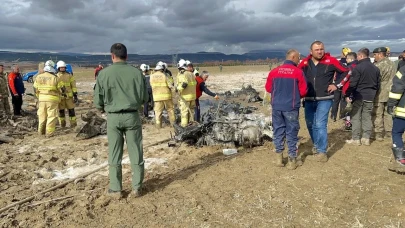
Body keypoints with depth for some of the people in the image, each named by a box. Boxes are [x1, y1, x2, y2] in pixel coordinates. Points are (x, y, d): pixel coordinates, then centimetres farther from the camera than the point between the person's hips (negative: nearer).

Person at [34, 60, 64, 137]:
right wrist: (58, 93, 16)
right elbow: (62, 89, -6)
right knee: (51, 116, 2)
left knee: (42, 116, 17)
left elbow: (36, 89, 8)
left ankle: (41, 131, 26)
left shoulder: (38, 77, 2)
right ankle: (49, 132, 1)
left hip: (41, 99, 5)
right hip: (52, 100, -5)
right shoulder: (55, 78, -13)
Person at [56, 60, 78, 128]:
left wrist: (75, 95, -3)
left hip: (69, 96, -1)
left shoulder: (69, 76, 5)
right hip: (60, 97, 1)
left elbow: (73, 86, 4)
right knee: (61, 111, 6)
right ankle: (62, 124, 18)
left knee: (71, 110, 0)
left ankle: (73, 124, 6)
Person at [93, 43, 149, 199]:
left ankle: (116, 189, 19)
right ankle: (136, 187, 17)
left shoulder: (104, 73, -6)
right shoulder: (136, 73, -4)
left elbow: (98, 100, -2)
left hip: (113, 117, 0)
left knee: (114, 155, 11)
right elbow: (145, 98, 2)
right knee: (136, 153, 10)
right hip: (132, 116, 1)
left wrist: (102, 108, 20)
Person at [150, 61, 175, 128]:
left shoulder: (152, 76, 1)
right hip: (166, 96, -2)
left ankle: (158, 125, 8)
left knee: (158, 111, 8)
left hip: (157, 96, 2)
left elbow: (152, 85, 8)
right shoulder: (164, 76, -9)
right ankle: (173, 123, 16)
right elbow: (171, 85, -10)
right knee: (170, 109, 12)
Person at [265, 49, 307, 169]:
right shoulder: (298, 72, -7)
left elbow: (268, 88, 9)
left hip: (276, 106, 3)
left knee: (278, 131, 13)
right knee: (291, 133, 6)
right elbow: (303, 91, -4)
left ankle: (279, 157, 17)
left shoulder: (274, 71, 2)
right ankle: (292, 159, 12)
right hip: (291, 107, -3)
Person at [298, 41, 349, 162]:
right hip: (309, 100, 4)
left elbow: (346, 72, 0)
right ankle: (317, 145, 34)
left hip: (324, 99, -4)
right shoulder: (304, 63, 0)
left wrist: (337, 85, -4)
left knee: (320, 124, -11)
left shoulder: (331, 61, -7)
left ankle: (322, 151, 0)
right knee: (310, 124, 13)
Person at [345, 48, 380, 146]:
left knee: (356, 117, 2)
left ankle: (356, 139, 3)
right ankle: (366, 138, 12)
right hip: (370, 97, 6)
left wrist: (347, 94, -9)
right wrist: (373, 94, 22)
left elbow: (352, 83, -16)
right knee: (367, 117, 11)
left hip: (359, 96, -6)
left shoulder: (358, 67, -13)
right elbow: (378, 84, 15)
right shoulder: (375, 68, 11)